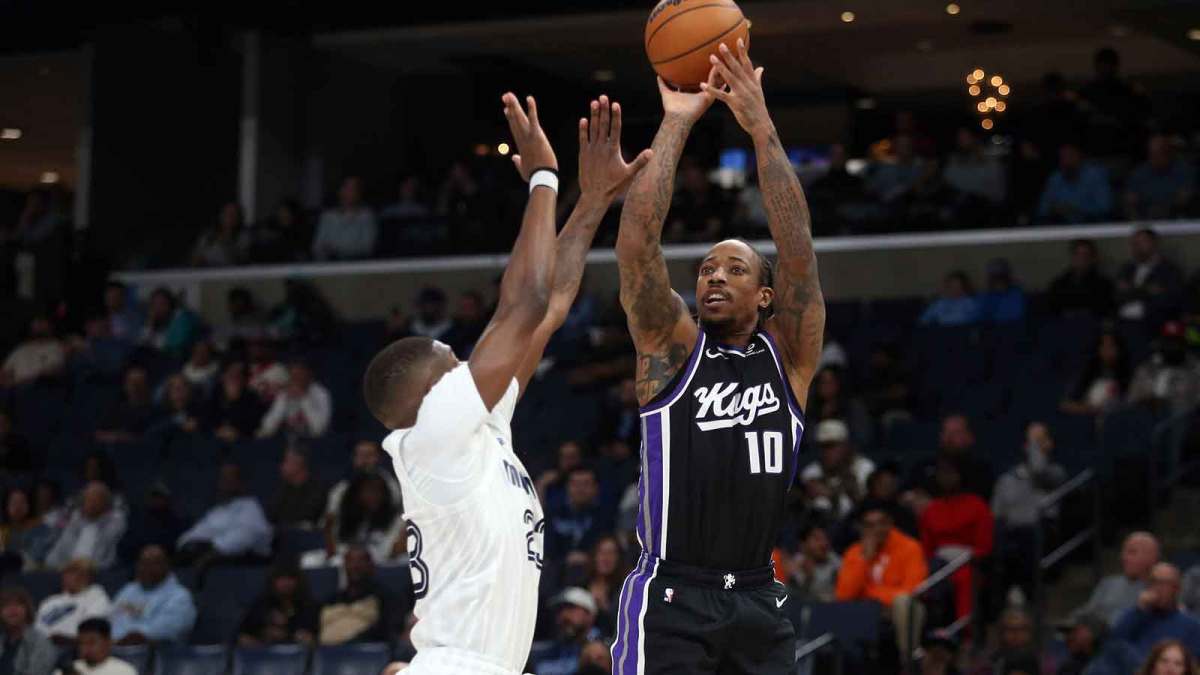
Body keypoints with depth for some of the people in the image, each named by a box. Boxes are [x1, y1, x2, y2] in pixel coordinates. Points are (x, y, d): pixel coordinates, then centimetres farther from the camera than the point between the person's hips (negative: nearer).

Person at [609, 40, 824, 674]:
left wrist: (761, 128, -9)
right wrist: (675, 122, -7)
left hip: (758, 599, 3)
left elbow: (797, 248, -4)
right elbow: (636, 243, -8)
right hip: (671, 594, -3)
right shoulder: (672, 347, 4)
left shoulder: (787, 355, 9)